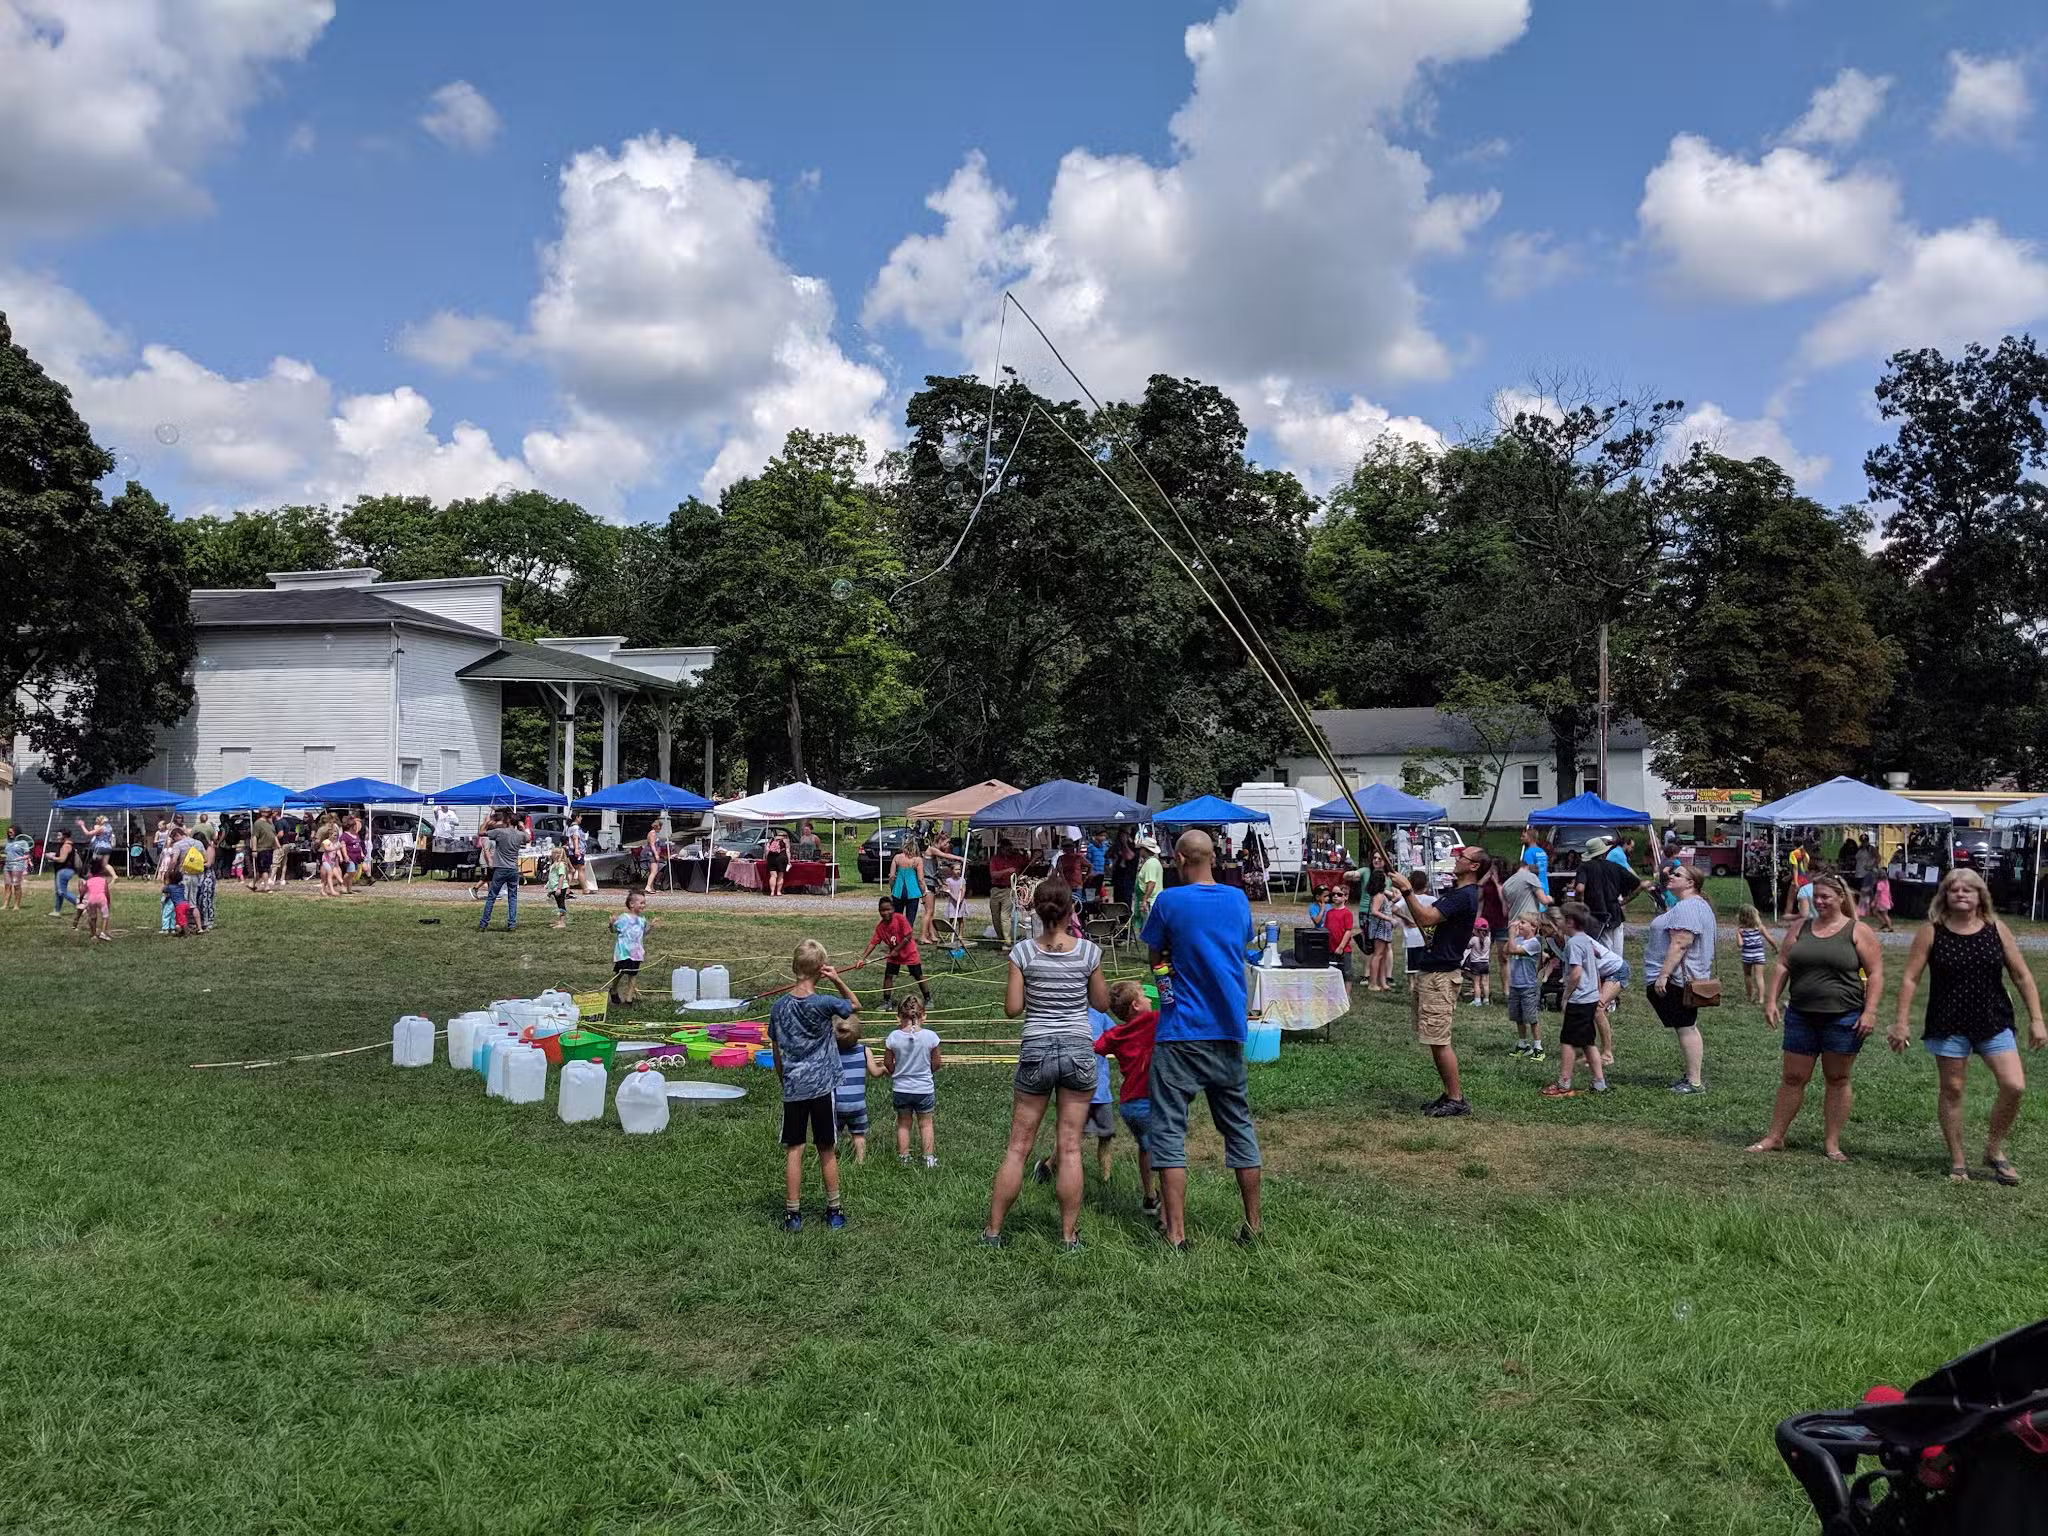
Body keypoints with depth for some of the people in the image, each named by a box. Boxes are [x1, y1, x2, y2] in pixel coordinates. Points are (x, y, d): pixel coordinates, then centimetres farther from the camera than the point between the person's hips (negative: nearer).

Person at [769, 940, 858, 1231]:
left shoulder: (779, 1006, -1)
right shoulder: (824, 1003, -13)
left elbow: (777, 1053, 7)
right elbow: (855, 1006, 8)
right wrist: (838, 981, -2)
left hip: (792, 1089, 2)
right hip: (822, 1087, -2)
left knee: (793, 1151, 8)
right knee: (827, 1151, 10)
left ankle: (793, 1214, 11)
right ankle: (833, 1211, 20)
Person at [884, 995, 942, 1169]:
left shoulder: (893, 1037, -14)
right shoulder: (930, 1036, -16)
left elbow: (888, 1064, -4)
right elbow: (936, 1064, -5)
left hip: (900, 1088, 1)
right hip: (925, 1088, -1)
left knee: (903, 1124, 17)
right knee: (925, 1123, 16)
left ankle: (904, 1158, 22)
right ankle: (929, 1158, 19)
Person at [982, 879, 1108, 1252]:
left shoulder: (1023, 951, -5)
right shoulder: (1088, 950, -4)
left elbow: (1012, 1008, -4)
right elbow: (1101, 1002, 8)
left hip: (1035, 1050, 0)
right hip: (1079, 1050, 0)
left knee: (1018, 1146, 8)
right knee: (1070, 1147, 5)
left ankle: (993, 1230, 13)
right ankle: (1069, 1236, 9)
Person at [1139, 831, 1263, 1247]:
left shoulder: (1169, 901, -9)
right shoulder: (1238, 899, 5)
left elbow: (1156, 959, 1)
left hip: (1180, 1032, -5)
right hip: (1229, 1030, 5)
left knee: (1169, 1131, 0)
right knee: (1239, 1126, 15)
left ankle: (1176, 1234, -5)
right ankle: (1253, 1225, 22)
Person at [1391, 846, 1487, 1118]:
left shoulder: (1465, 896, -17)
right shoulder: (1453, 892, 16)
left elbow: (1427, 918, -25)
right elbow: (1424, 921, 22)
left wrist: (1407, 890, -21)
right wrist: (1407, 894, 9)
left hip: (1440, 976, -10)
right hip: (1427, 972, 10)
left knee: (1439, 1041, -7)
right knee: (1435, 1041, 13)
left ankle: (1457, 1100, -1)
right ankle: (1450, 1094, 20)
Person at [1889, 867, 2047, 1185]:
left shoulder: (1997, 930, 1)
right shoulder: (1931, 932, -4)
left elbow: (2022, 976, 6)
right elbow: (1910, 979, -3)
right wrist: (1902, 1022, -7)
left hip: (1994, 1022, 1)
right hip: (1948, 1025, -1)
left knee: (2014, 1086, -9)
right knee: (1952, 1090, 5)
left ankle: (1994, 1150, 14)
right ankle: (1957, 1161, 19)